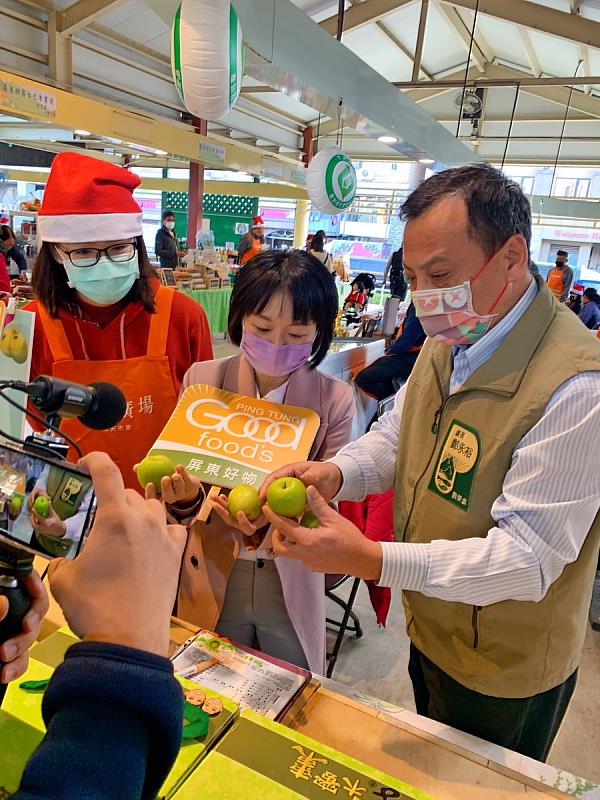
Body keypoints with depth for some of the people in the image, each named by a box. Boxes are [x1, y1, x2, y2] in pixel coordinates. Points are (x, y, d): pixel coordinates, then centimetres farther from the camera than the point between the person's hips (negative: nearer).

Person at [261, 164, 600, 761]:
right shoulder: (449, 340, -4)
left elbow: (528, 556, -31)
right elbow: (395, 435, 4)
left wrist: (372, 560, -40)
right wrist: (336, 474, -18)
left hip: (502, 675, -6)